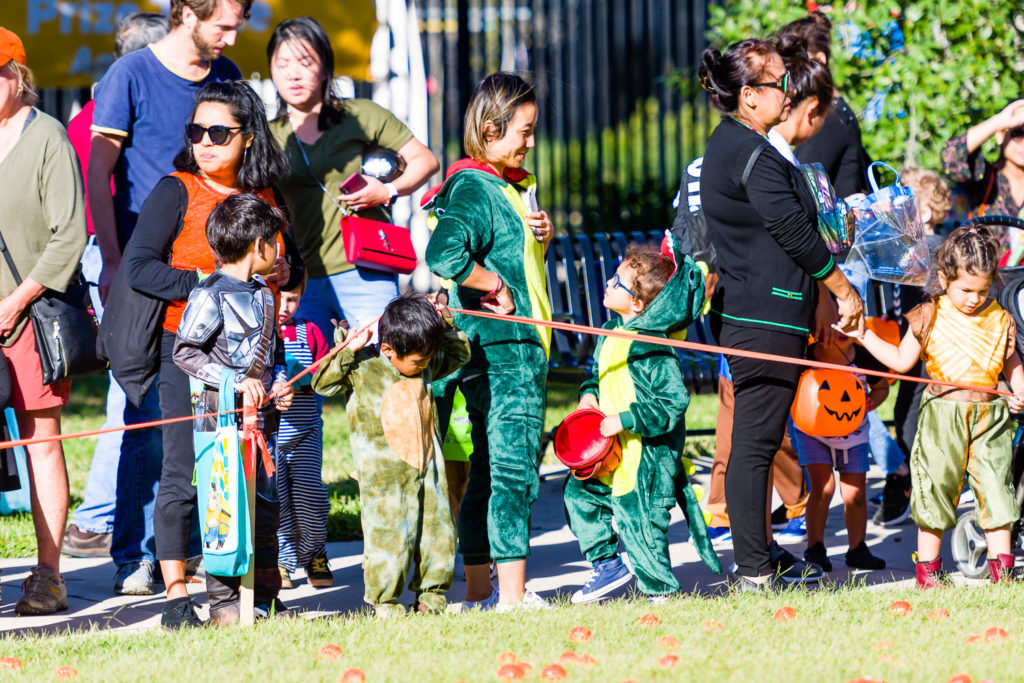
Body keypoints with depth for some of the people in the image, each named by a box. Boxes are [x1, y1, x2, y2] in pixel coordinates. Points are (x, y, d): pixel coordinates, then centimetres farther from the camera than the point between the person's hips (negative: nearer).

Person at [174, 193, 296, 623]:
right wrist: (236, 382, -19)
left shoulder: (263, 296, 15)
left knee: (266, 502, 9)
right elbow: (184, 351, -13)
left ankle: (266, 598, 17)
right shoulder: (211, 296, -11)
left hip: (260, 411, 8)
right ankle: (223, 601, -3)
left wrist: (278, 384, 6)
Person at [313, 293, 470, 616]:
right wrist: (348, 350, -18)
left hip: (427, 467, 6)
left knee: (438, 530, 9)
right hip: (384, 477, -6)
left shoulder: (426, 366, 7)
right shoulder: (362, 368, -9)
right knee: (388, 536, -8)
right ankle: (385, 602, 3)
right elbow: (323, 383, -10)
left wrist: (446, 326, 4)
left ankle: (431, 596, 23)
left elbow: (459, 354, 21)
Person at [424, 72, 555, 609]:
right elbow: (443, 255, -32)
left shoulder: (510, 186, 17)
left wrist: (542, 233, 9)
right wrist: (495, 285, -18)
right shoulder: (474, 189, -15)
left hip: (518, 346, 10)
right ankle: (512, 596, -12)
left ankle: (479, 591, 19)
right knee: (513, 469, -11)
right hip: (502, 348, -10)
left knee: (490, 468, 13)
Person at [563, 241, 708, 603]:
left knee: (638, 516, -2)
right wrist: (589, 393, 2)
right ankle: (606, 563, 27)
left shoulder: (653, 351, -23)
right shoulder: (613, 332, 5)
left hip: (646, 456, -9)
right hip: (614, 452, 9)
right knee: (579, 491, 15)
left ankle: (658, 588, 14)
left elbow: (674, 402, -25)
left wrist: (625, 420, -26)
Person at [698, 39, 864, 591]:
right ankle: (754, 572, -9)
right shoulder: (754, 155, -16)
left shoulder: (725, 147, 17)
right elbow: (794, 232, -17)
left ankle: (753, 560, 19)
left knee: (754, 440, 14)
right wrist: (845, 292, -6)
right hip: (768, 317, -11)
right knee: (756, 441, -9)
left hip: (742, 313, 11)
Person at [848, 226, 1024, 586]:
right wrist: (865, 336, 3)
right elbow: (902, 360, 8)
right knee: (935, 484, 2)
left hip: (990, 416, 1)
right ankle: (927, 565, 13)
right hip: (942, 415, -1)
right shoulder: (929, 317, 0)